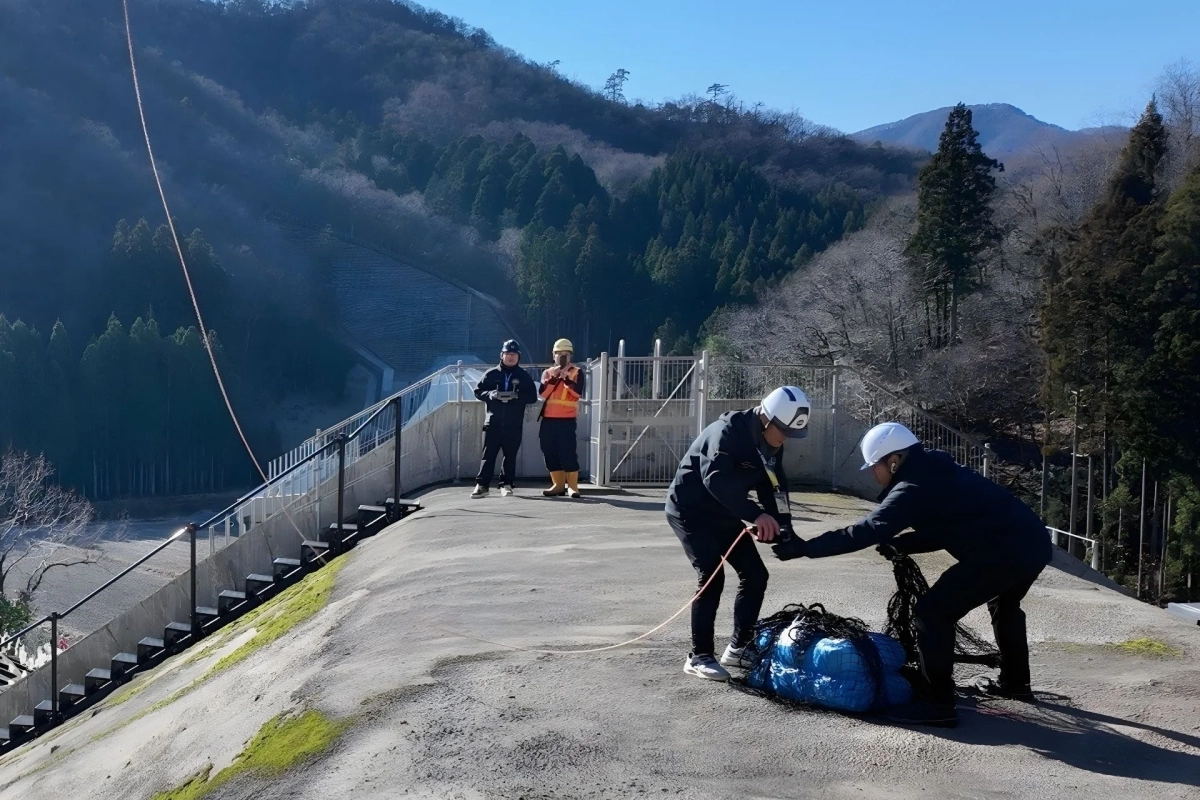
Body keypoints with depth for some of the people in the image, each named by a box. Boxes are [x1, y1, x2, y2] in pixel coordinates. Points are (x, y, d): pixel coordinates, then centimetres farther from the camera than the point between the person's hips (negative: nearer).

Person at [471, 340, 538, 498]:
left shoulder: (524, 376, 6)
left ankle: (507, 484, 13)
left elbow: (533, 397, 2)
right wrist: (490, 394, -14)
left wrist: (517, 396, -16)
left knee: (510, 455, 5)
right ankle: (482, 485, -1)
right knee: (488, 454, -2)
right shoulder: (491, 374, 7)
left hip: (514, 424, 0)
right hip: (493, 422, 0)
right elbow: (478, 391, 8)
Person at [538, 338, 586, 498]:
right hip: (548, 419, 4)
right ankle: (558, 485, 12)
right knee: (550, 452, 4)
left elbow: (578, 392, -12)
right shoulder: (548, 373, 14)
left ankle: (572, 486, -6)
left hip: (567, 420, -4)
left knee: (568, 452, -10)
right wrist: (554, 377, -12)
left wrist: (566, 377, -19)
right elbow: (543, 393, -2)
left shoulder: (577, 373, 4)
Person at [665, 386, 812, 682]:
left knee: (755, 575, 5)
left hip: (725, 514, 8)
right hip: (691, 510, -8)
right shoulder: (728, 431, -27)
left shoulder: (771, 444, -1)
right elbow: (715, 479, -41)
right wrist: (755, 515, -49)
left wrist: (782, 527, -18)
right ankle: (699, 656, -9)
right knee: (712, 577, -20)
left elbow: (773, 487, 0)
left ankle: (738, 648, 18)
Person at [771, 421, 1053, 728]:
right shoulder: (936, 474, 19)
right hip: (1034, 542, 10)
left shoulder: (914, 488, -10)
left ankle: (939, 704, -2)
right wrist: (898, 544, 14)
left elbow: (867, 531, -17)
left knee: (932, 612, -4)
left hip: (1005, 551, -10)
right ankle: (1015, 682, 51)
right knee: (1004, 604, 36)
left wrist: (803, 547, -14)